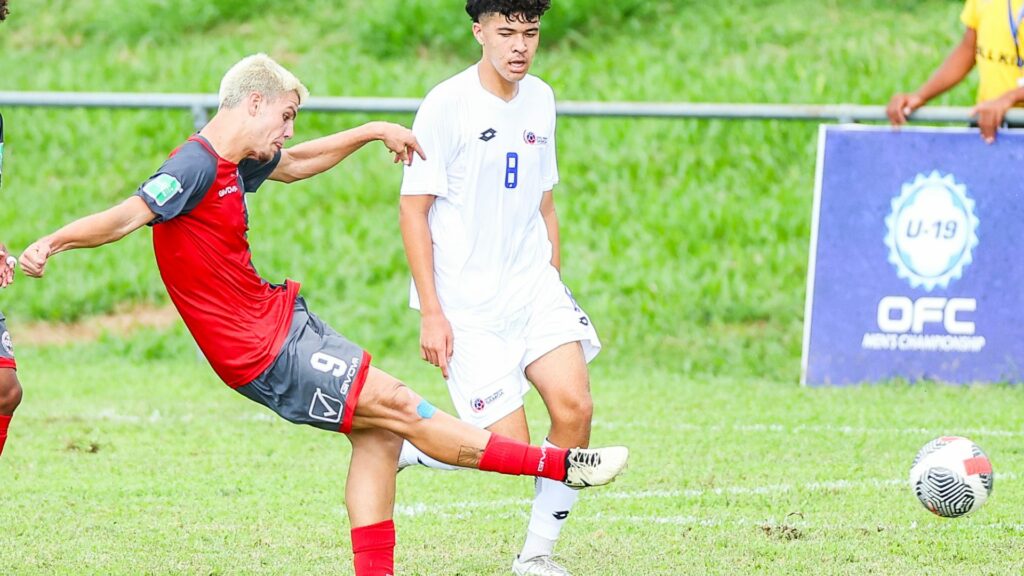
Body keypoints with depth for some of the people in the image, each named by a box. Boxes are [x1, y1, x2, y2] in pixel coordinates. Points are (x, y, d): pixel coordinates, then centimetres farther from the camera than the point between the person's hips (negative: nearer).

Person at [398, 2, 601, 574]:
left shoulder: (541, 99, 8)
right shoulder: (447, 105, -11)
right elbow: (414, 209, -9)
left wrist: (554, 282, 18)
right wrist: (431, 313, -12)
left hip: (533, 288, 5)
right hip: (468, 303, -5)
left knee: (575, 407, -14)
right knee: (510, 447, -10)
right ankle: (403, 445, 18)